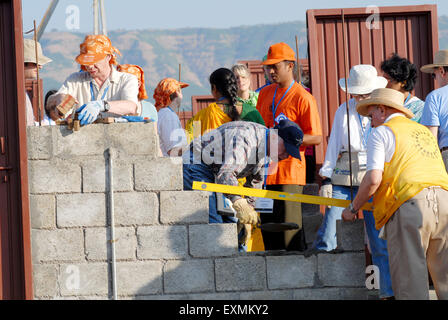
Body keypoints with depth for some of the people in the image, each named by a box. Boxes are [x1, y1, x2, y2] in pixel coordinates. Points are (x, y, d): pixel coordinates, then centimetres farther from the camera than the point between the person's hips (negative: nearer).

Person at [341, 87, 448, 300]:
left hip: (410, 204, -6)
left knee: (410, 284, -4)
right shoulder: (424, 131, 27)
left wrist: (352, 208, 9)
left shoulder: (381, 132, 7)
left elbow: (373, 179, -4)